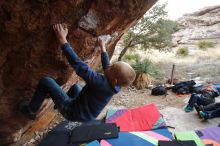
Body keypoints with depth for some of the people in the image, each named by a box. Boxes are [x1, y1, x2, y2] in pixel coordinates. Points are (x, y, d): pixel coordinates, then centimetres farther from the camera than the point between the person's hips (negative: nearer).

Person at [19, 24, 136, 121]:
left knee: (46, 81, -7)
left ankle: (31, 110, 12)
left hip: (72, 112, -7)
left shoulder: (101, 83, -38)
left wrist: (62, 40, -29)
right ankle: (59, 104, 48)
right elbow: (106, 66, 5)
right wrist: (103, 48, 17)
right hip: (87, 115, 8)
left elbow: (79, 65, -36)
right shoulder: (116, 86, -14)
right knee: (76, 86, 32)